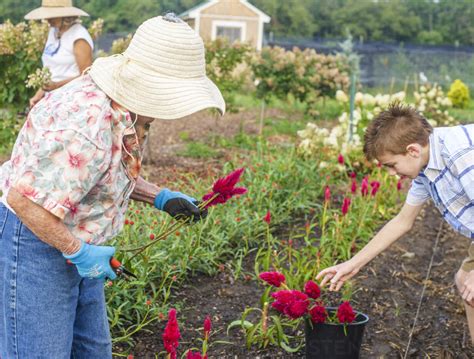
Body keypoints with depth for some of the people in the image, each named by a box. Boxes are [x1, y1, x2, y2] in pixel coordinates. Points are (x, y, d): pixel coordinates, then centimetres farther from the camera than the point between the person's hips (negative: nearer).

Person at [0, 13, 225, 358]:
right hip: (36, 240, -9)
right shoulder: (86, 127, -33)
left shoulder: (124, 110, -2)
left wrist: (160, 197, 2)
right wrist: (79, 252, -22)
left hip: (77, 244, 10)